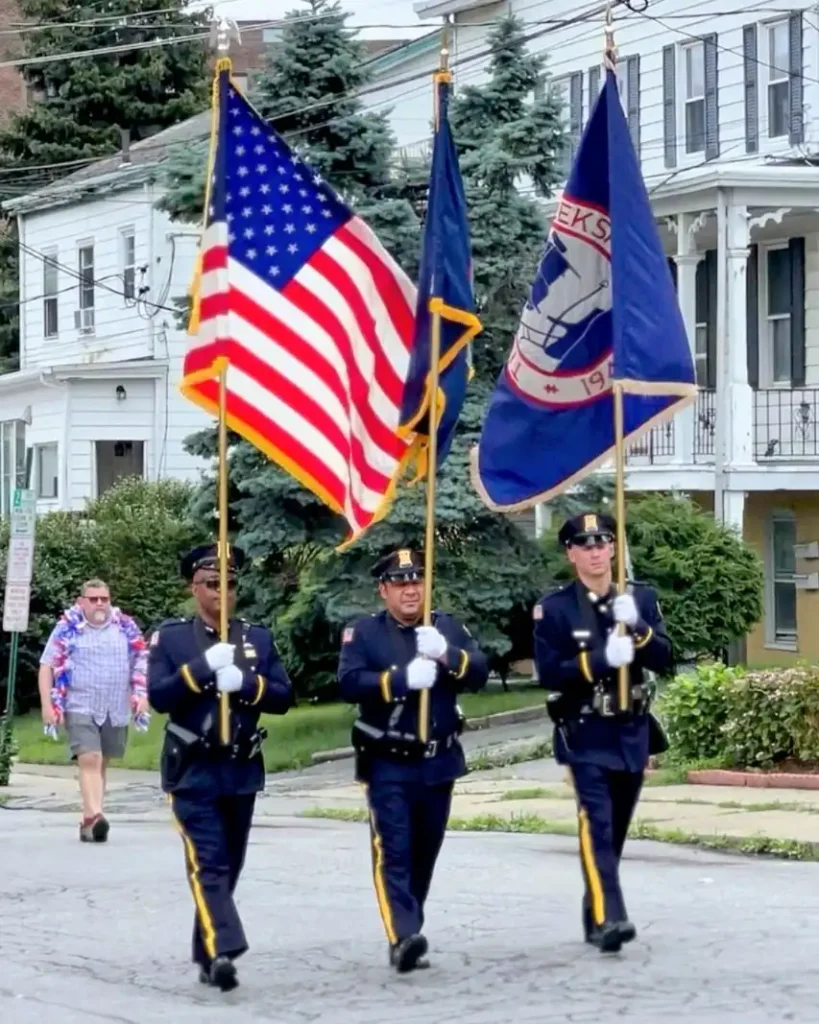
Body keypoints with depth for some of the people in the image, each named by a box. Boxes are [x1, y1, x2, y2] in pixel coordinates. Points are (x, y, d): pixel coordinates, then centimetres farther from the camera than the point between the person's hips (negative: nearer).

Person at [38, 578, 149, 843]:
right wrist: (47, 705, -9)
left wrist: (142, 694, 0)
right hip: (80, 707, -3)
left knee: (101, 763, 9)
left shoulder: (126, 627, 7)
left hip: (116, 709, 4)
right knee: (89, 760, -19)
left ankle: (89, 819, 16)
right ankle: (95, 816, -31)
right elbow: (47, 666, -1)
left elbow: (141, 662, 13)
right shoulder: (67, 628, -1)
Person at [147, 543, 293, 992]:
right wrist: (203, 666, -20)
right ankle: (222, 951, -25)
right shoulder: (170, 637, 0)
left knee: (229, 866, 9)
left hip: (242, 770, 4)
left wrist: (245, 682, -15)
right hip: (193, 770, -4)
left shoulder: (259, 637, 8)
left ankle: (205, 956, 19)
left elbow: (283, 697, 3)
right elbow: (158, 696, -11)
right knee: (207, 863, -14)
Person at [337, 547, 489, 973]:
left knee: (424, 852, 11)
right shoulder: (362, 632, -3)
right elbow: (349, 683, -16)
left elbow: (479, 672, -2)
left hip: (438, 762, 4)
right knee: (393, 852, -13)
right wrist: (403, 678, -25)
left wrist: (446, 654, -20)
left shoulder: (447, 627, 9)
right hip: (388, 765, -4)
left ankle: (410, 930, 23)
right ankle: (403, 939, -23)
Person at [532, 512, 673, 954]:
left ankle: (594, 915, 24)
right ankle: (609, 918, -26)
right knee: (597, 824, -17)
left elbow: (664, 660, 0)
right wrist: (601, 659, -22)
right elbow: (549, 674, -11)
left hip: (632, 732, 4)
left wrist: (637, 627, -18)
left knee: (616, 829, 11)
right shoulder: (554, 608, -5)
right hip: (586, 735, -4)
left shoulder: (641, 598, 6)